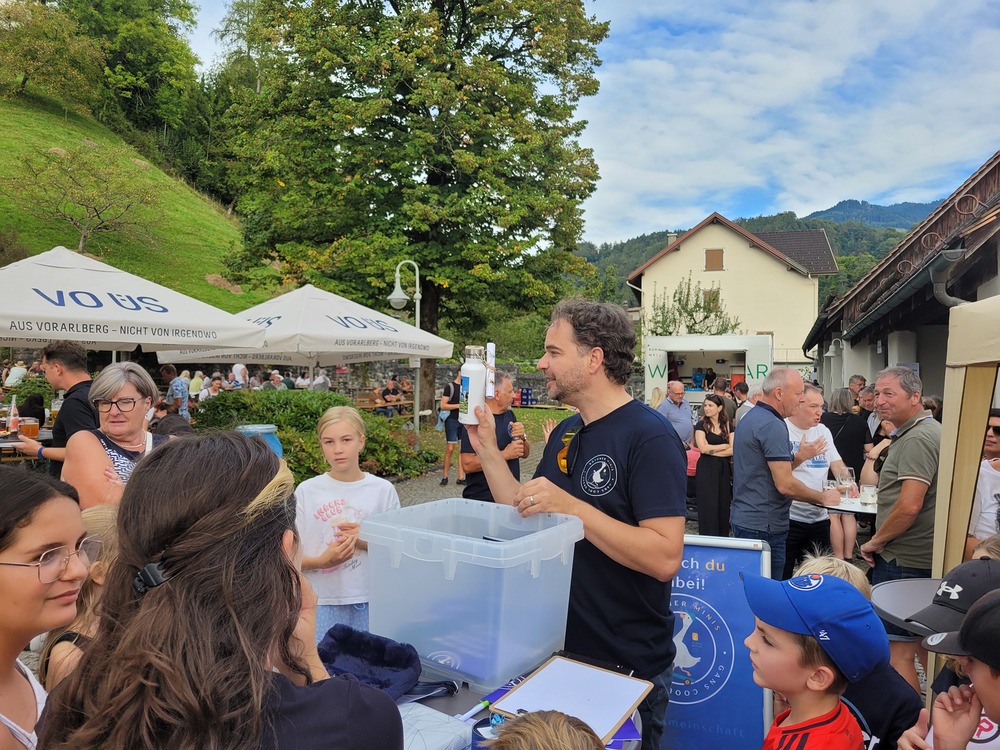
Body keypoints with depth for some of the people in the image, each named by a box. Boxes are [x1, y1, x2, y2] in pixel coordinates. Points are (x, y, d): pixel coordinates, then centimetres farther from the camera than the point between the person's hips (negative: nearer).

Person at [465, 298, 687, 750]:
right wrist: (488, 450, 0)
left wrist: (570, 506, -31)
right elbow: (525, 520, 8)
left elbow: (665, 557, -28)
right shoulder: (565, 433, 5)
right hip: (559, 648, 8)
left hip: (626, 666, -7)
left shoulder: (649, 437, -20)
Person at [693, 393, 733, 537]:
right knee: (708, 507, -1)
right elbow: (703, 448, -11)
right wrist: (725, 446, -4)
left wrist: (711, 450, -11)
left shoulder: (728, 426, 6)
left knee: (723, 506, 5)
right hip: (706, 470, -2)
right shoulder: (701, 425, 2)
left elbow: (732, 450, -4)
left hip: (724, 470, 2)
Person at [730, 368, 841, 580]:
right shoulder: (773, 426, -19)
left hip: (743, 518, 10)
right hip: (764, 526, -10)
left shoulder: (750, 418, 13)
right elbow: (785, 485, -21)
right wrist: (823, 497, -6)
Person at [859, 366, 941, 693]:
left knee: (897, 649, -4)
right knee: (917, 641, 22)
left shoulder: (917, 439, -19)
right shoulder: (929, 430, 14)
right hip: (921, 557, 11)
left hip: (903, 561, -11)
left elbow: (909, 507, -26)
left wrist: (876, 541, -14)